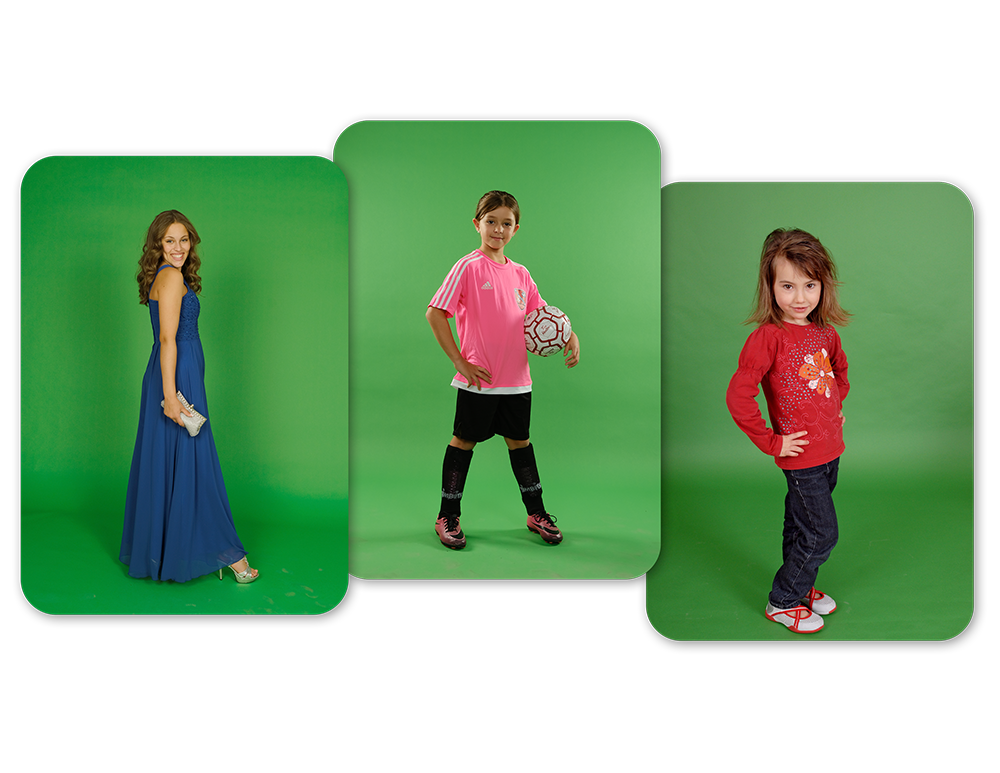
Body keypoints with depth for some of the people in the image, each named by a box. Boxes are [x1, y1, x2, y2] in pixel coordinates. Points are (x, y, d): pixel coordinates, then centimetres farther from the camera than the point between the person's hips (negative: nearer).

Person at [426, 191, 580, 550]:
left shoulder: (520, 274, 9)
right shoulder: (468, 267, -9)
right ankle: (447, 517, 17)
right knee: (464, 441, 5)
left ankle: (536, 513, 26)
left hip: (517, 379, 5)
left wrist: (570, 334, 0)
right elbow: (435, 313, -12)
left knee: (519, 441, 15)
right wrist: (460, 362, -13)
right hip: (478, 379, -5)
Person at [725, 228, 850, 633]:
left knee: (800, 525, 22)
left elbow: (840, 371, 27)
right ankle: (781, 602, 17)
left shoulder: (825, 333, 4)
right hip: (802, 455, -7)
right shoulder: (768, 337, -19)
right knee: (821, 533, 0)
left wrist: (837, 408, 14)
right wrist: (771, 442, -17)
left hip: (831, 449, 7)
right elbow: (737, 396, -24)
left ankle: (800, 586, 40)